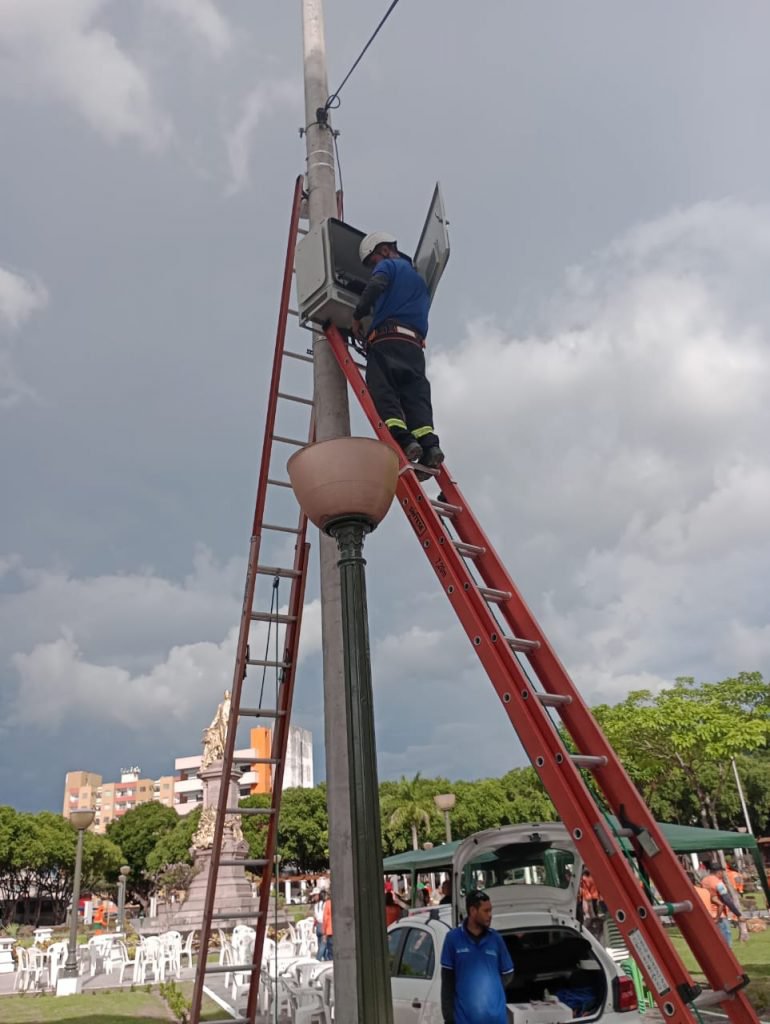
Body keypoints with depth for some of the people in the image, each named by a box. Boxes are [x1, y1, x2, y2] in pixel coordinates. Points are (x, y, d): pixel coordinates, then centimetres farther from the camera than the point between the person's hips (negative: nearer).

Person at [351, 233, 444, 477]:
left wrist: (357, 315, 0)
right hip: (415, 344, 7)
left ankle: (402, 440, -33)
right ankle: (429, 444, -23)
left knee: (382, 392, -14)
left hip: (388, 338, -7)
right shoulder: (418, 278, 36)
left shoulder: (388, 266, 13)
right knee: (415, 395, -4)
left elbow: (376, 285, -10)